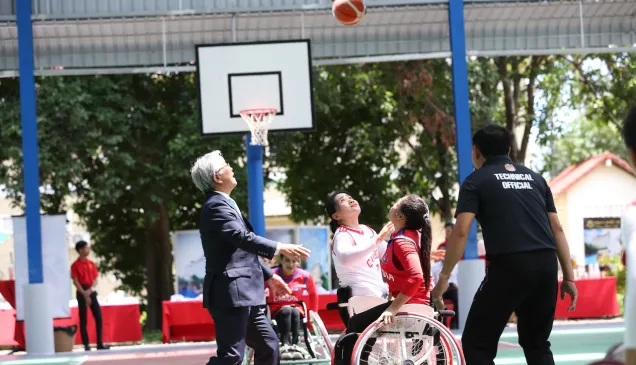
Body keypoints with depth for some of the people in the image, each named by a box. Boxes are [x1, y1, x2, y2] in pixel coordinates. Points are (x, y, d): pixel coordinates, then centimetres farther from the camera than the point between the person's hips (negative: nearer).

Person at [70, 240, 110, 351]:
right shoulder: (75, 265, -5)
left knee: (99, 317, -1)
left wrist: (90, 290, -11)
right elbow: (75, 282, -10)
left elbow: (95, 279, 8)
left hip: (91, 292, 5)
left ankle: (100, 343, 2)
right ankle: (86, 344, 0)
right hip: (82, 293, -5)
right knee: (83, 319, -3)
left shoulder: (91, 264, 10)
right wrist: (85, 294, -17)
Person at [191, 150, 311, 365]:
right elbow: (243, 238, -25)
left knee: (268, 346, 12)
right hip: (230, 294, -10)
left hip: (244, 294, 10)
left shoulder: (225, 205, 20)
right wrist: (280, 248, -25)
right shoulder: (216, 206, -12)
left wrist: (268, 275, 26)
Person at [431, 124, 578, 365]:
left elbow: (461, 231, -6)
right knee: (537, 344, 20)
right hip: (546, 265, 5)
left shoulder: (476, 181, 7)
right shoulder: (535, 178, 21)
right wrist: (568, 277, 18)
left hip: (509, 266, -5)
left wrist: (444, 278, -3)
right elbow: (557, 228, 17)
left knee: (476, 343, 5)